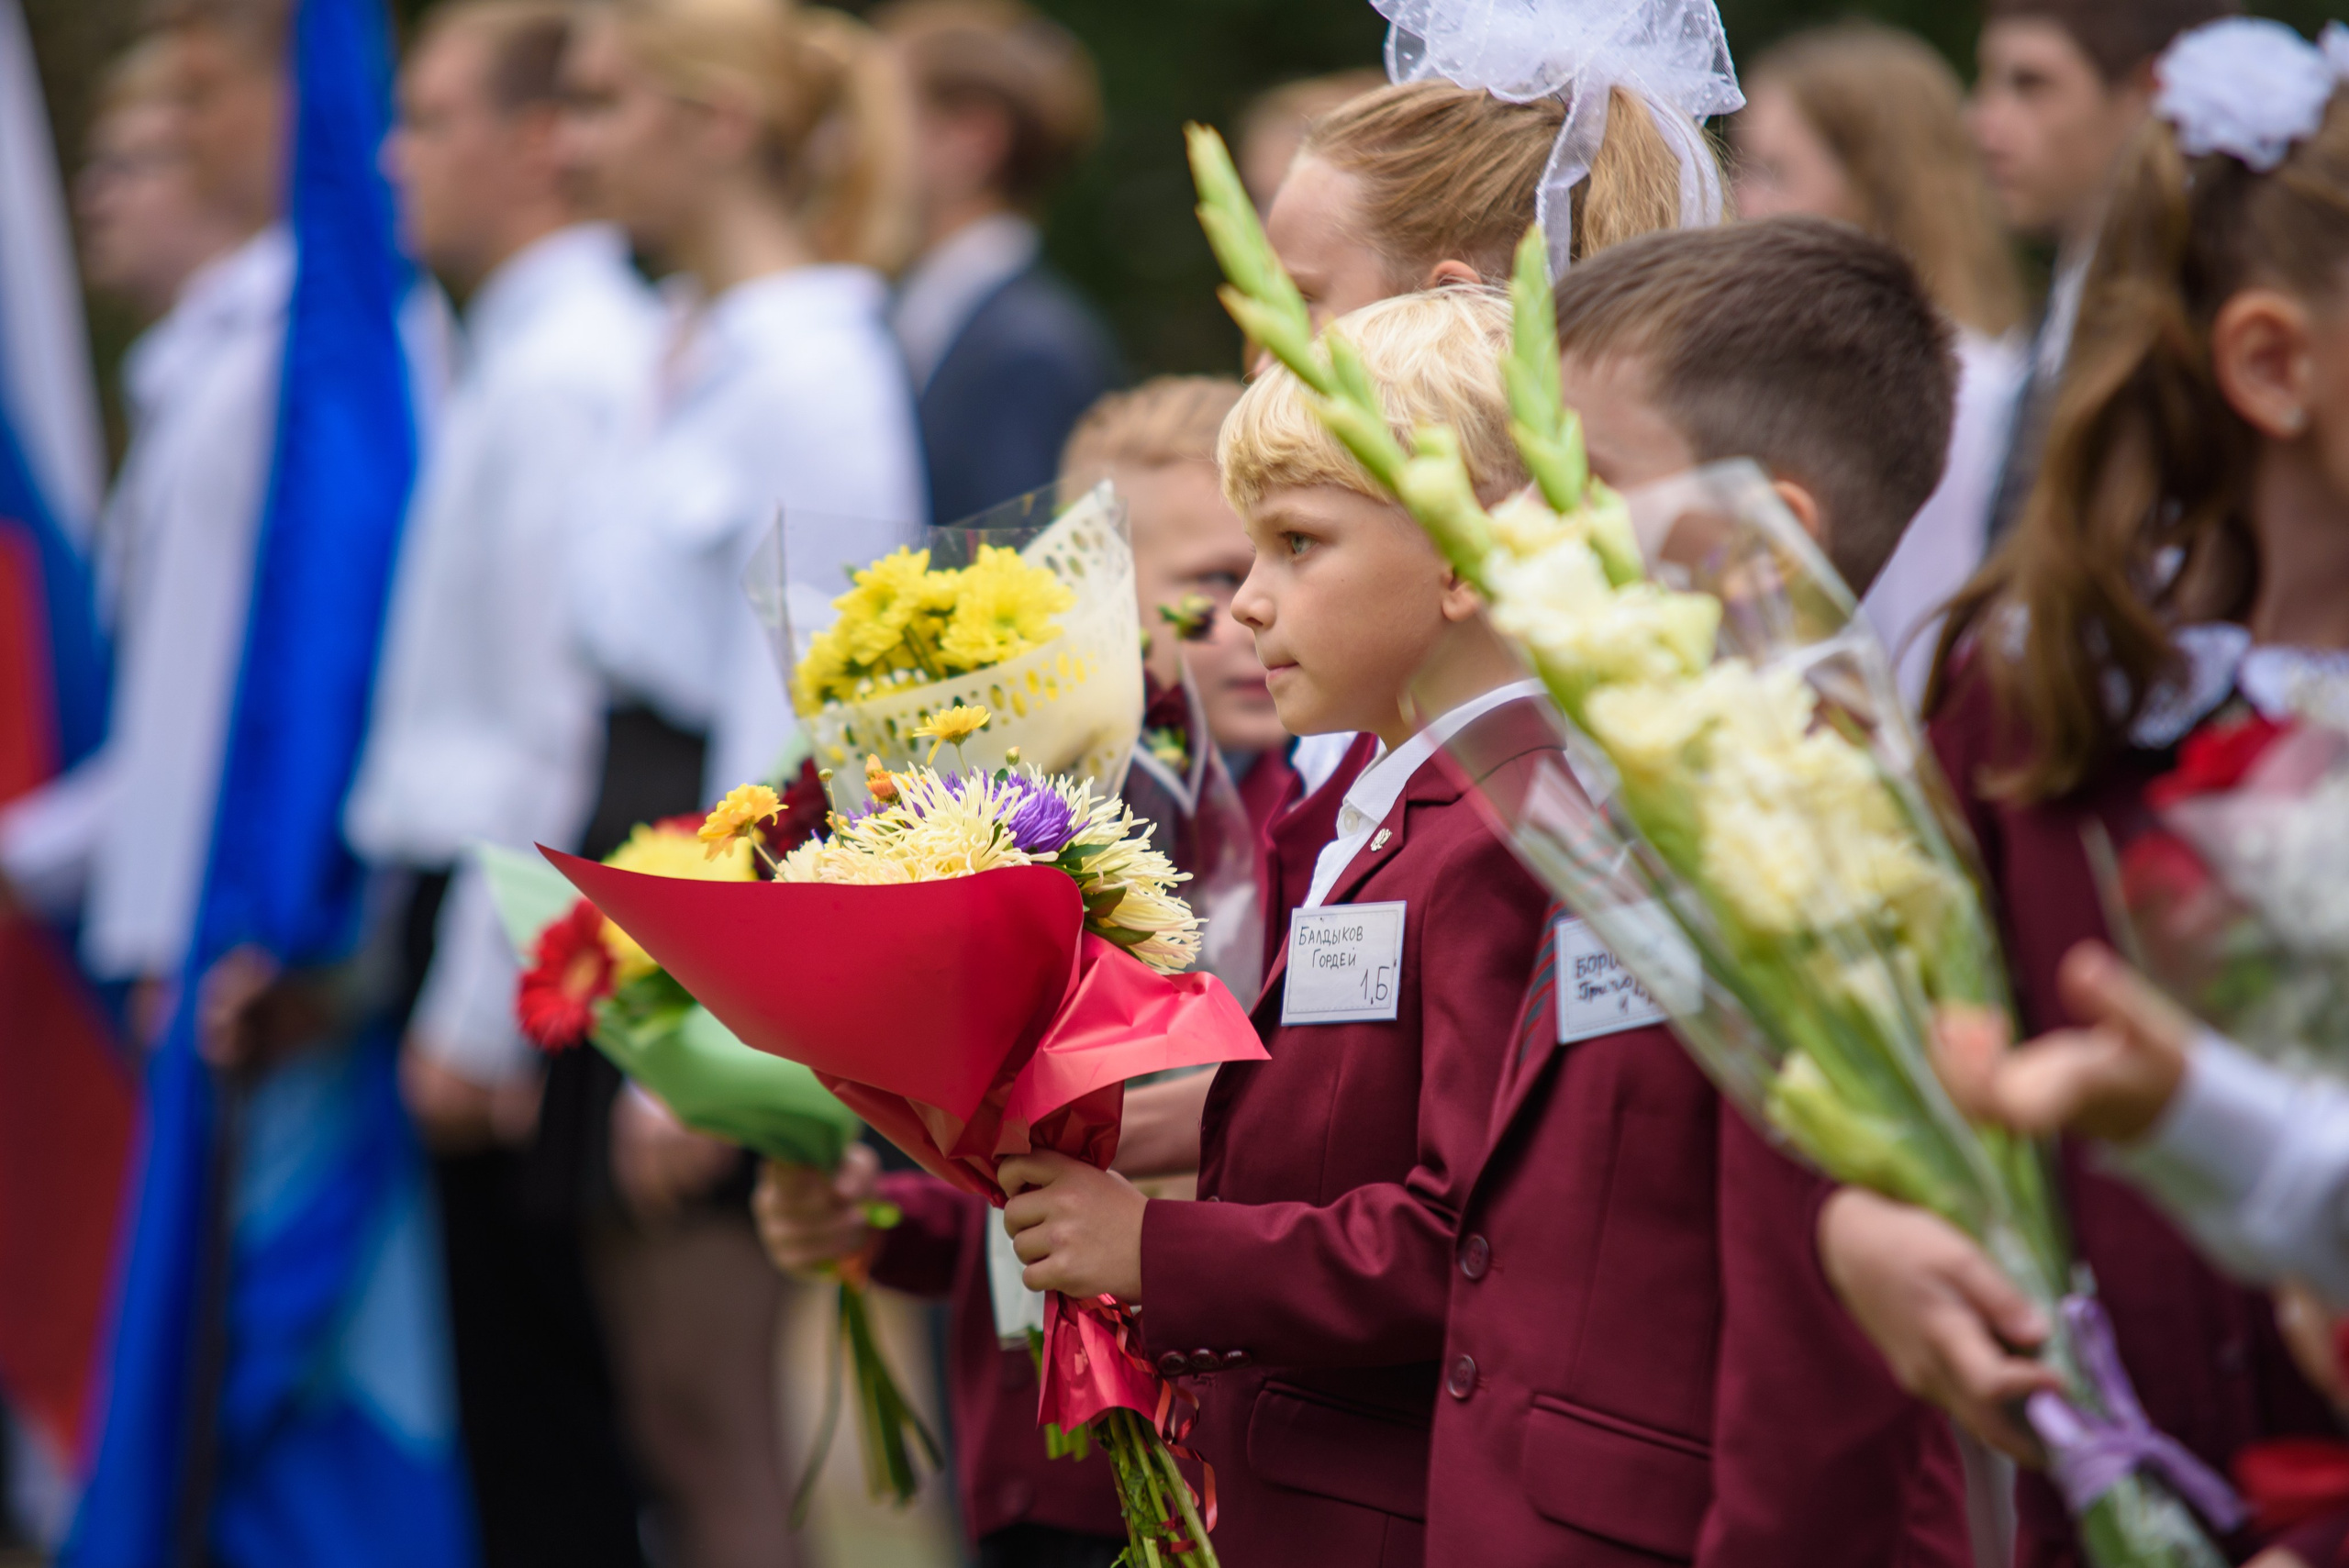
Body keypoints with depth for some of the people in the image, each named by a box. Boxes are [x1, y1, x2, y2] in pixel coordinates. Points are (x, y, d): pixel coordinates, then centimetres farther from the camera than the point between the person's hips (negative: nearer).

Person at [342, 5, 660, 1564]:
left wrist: (480, 1016, -17)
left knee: (540, 1396, -4)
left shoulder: (563, 375, -15)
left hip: (518, 926, -9)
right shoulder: (532, 353, 14)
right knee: (526, 1393, 13)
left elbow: (558, 722, -18)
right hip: (468, 893, 9)